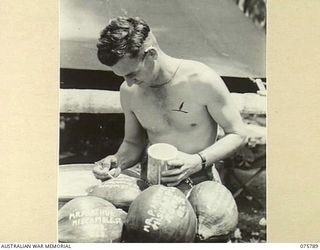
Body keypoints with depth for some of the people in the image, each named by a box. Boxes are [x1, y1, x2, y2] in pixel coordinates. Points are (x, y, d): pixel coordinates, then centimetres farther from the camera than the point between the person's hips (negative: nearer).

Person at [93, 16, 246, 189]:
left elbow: (237, 134, -6)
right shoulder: (129, 91, -2)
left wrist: (198, 162, -20)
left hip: (200, 184, -3)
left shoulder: (202, 81, -15)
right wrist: (118, 162, -9)